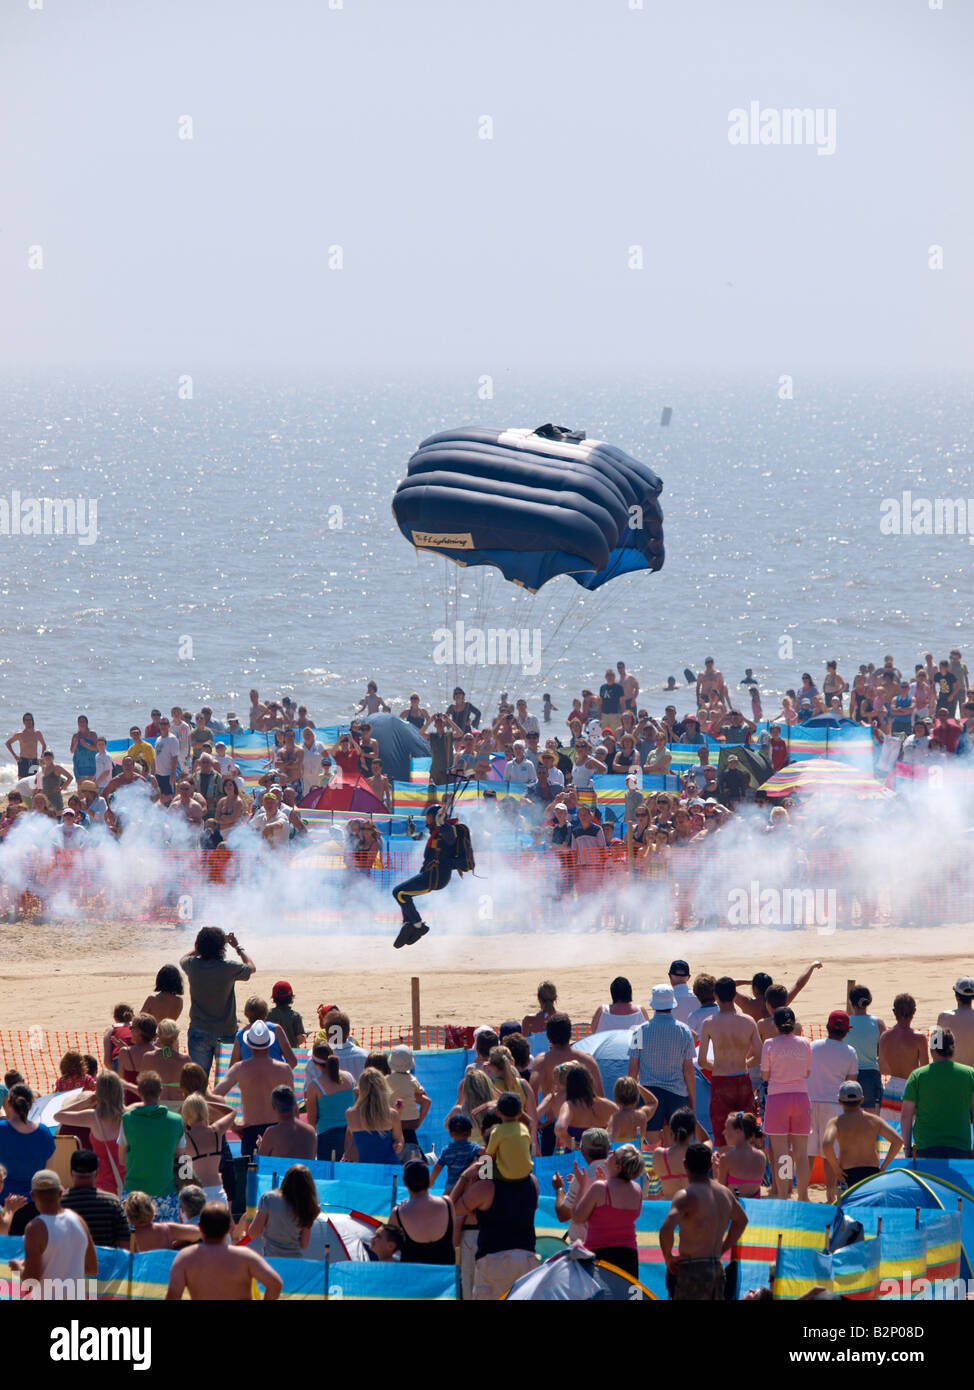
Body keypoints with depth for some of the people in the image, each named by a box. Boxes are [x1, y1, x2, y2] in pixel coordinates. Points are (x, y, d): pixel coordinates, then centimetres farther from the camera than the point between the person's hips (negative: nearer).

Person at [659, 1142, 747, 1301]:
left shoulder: (686, 1195, -12)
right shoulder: (725, 1193, 12)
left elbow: (666, 1229, -27)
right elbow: (741, 1219, 33)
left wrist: (668, 1258, -10)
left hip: (693, 1270, -8)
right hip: (717, 1268, 8)